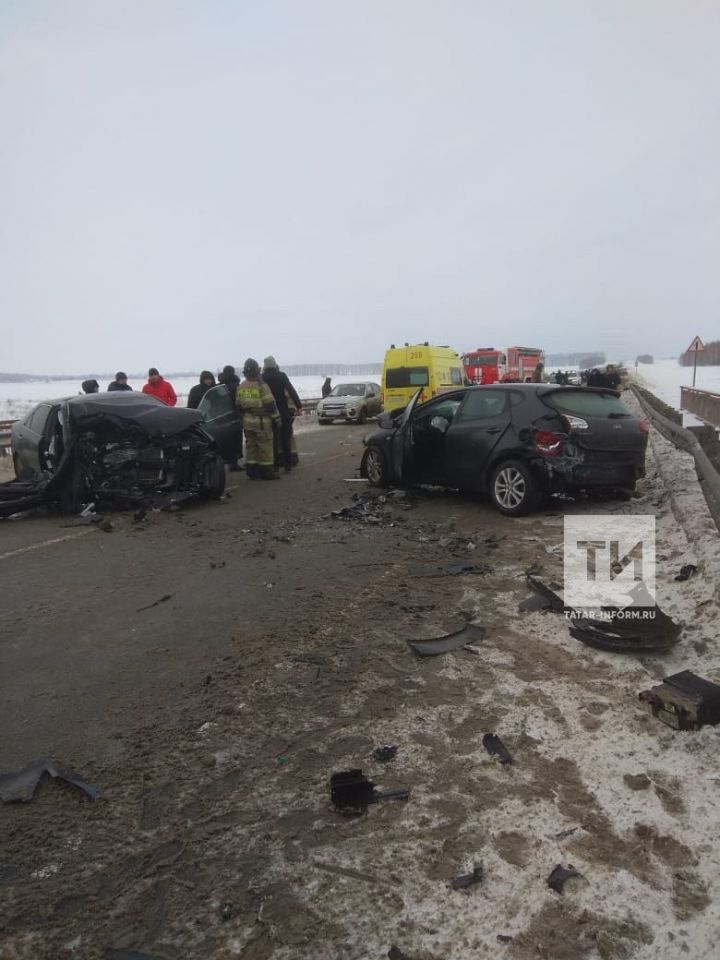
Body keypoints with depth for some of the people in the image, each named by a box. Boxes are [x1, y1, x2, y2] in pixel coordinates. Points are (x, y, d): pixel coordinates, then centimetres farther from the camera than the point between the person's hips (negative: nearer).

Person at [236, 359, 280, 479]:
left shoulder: (241, 387, 8)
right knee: (265, 446, -1)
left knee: (250, 446, 11)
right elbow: (270, 404, -12)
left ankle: (252, 472, 14)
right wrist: (276, 418, -4)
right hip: (262, 421, -6)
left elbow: (238, 406, 13)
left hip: (247, 421, 6)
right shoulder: (261, 385, -12)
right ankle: (267, 471, 0)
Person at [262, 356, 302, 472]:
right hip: (283, 412, -1)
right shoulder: (282, 376, -4)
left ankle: (275, 465, 9)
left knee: (273, 439, 8)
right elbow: (291, 391, -12)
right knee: (286, 439, 8)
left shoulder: (262, 378, -1)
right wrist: (298, 405, -13)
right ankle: (288, 465, 8)